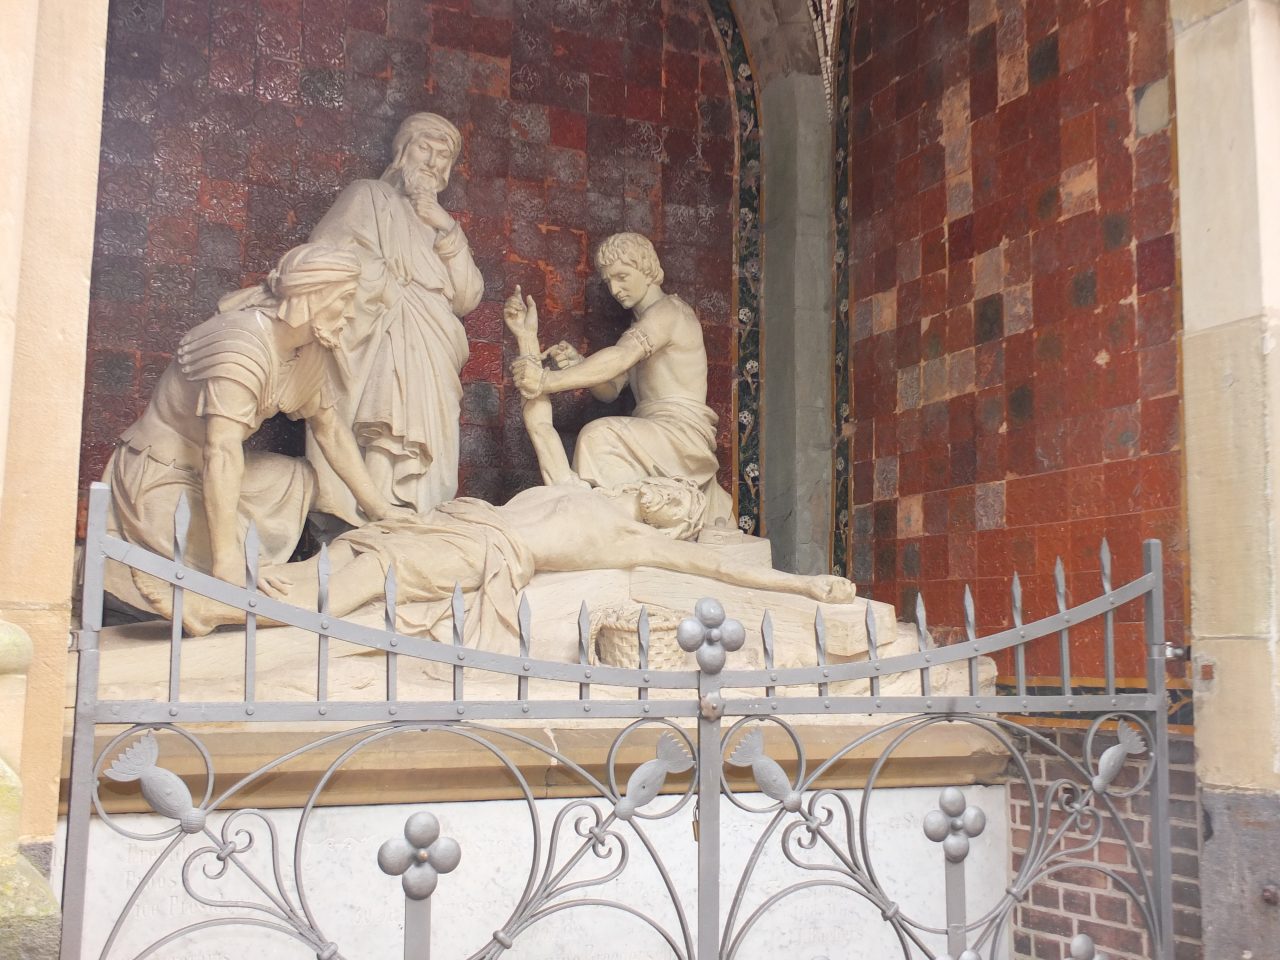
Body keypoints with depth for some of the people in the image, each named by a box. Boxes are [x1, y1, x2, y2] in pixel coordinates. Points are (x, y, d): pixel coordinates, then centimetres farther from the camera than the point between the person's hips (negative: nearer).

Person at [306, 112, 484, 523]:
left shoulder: (439, 223, 28)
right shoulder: (369, 196, 12)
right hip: (380, 362, -5)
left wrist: (446, 231, 3)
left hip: (430, 372, 6)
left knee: (420, 493, -6)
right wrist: (395, 291, 0)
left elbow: (467, 299, 14)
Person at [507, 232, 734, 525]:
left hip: (682, 432, -10)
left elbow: (620, 358, -25)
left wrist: (548, 381, -36)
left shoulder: (669, 310, -6)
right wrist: (577, 365, -7)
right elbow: (610, 389, 14)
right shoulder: (639, 326, 25)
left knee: (601, 437, -30)